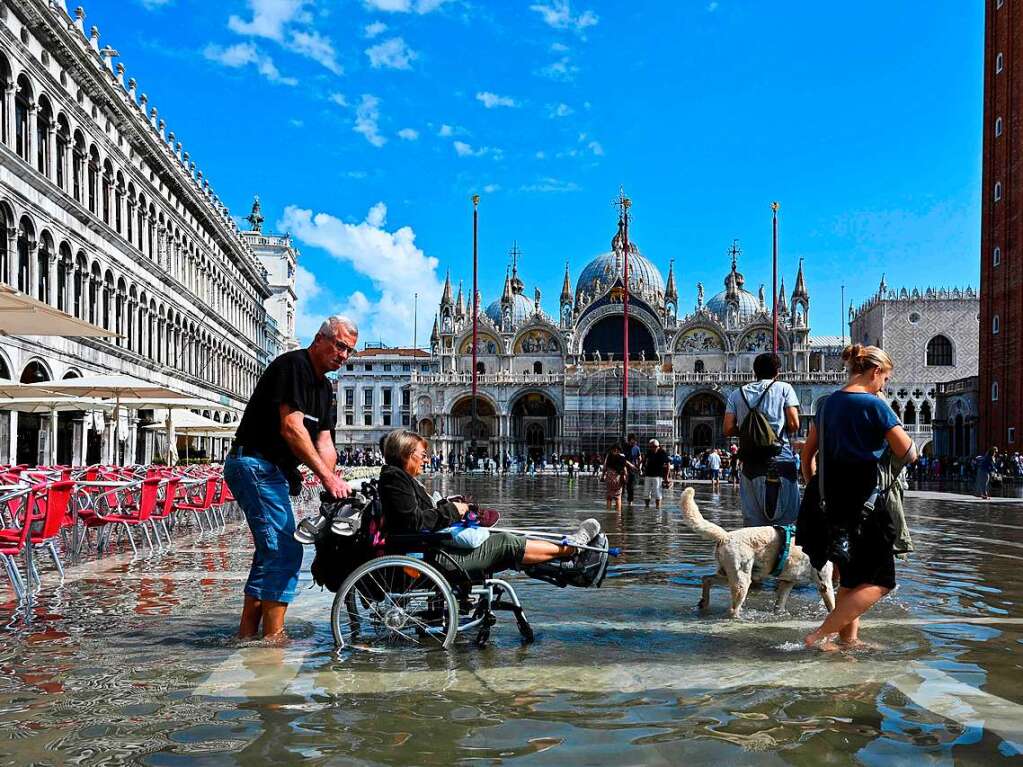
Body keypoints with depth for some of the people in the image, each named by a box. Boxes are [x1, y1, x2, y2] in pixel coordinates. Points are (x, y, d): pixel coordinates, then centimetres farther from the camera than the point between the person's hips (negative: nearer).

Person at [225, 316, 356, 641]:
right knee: (284, 551, -13)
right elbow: (291, 428, -23)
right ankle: (273, 636, -7)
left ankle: (247, 634, 23)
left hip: (273, 472, 11)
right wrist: (327, 476, -26)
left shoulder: (324, 387, 16)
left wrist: (332, 481, -10)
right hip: (255, 464, -11)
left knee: (272, 552, 15)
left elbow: (324, 440, 8)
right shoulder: (293, 365, -13)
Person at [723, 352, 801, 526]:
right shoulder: (784, 388, 4)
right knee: (786, 523, 1)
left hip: (751, 463, 3)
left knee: (752, 522, 6)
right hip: (781, 461, -3)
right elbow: (794, 424, -4)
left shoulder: (737, 394, 12)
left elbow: (728, 429, 3)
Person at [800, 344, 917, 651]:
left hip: (832, 503, 8)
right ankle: (820, 635, -8)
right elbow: (908, 454, -9)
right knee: (879, 581, -1)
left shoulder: (828, 403, 11)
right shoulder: (874, 405, -11)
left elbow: (807, 453, 17)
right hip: (865, 504, -8)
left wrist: (815, 489, 24)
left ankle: (849, 639, 22)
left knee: (851, 577, 18)